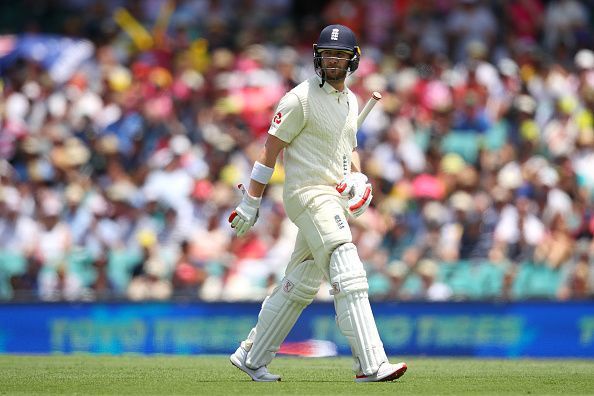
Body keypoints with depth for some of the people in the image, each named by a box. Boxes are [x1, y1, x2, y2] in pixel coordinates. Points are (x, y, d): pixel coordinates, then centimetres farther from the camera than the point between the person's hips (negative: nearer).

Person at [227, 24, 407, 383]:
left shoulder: (351, 101, 15)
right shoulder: (301, 98, -9)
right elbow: (271, 148, -9)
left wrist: (358, 177, 4)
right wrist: (250, 202, -10)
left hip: (335, 198, 9)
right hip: (309, 193, -9)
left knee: (300, 286, 14)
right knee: (349, 276, -19)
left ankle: (252, 357, 25)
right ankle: (371, 365, -25)